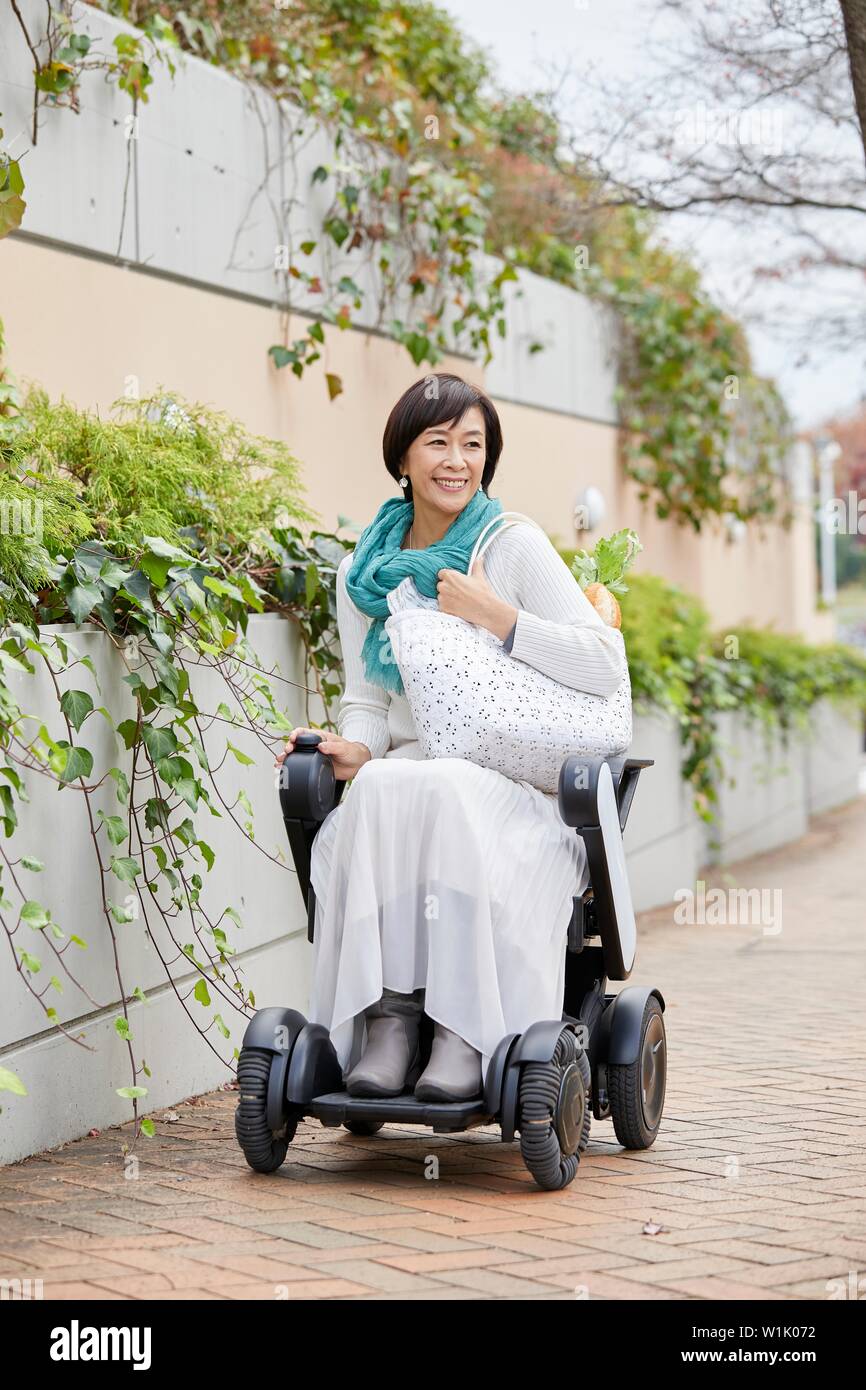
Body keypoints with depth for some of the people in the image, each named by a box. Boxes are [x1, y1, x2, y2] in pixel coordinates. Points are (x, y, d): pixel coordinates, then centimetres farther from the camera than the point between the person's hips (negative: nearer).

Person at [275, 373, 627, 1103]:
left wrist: (498, 617, -14)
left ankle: (467, 1033, -32)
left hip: (509, 780, -3)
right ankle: (388, 1018, -32)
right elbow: (366, 698, 14)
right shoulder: (362, 574, 13)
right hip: (405, 775, 3)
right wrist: (354, 748, -8)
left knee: (445, 796, -37)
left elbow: (607, 666, -6)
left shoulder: (515, 546, 1)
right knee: (372, 792, -33)